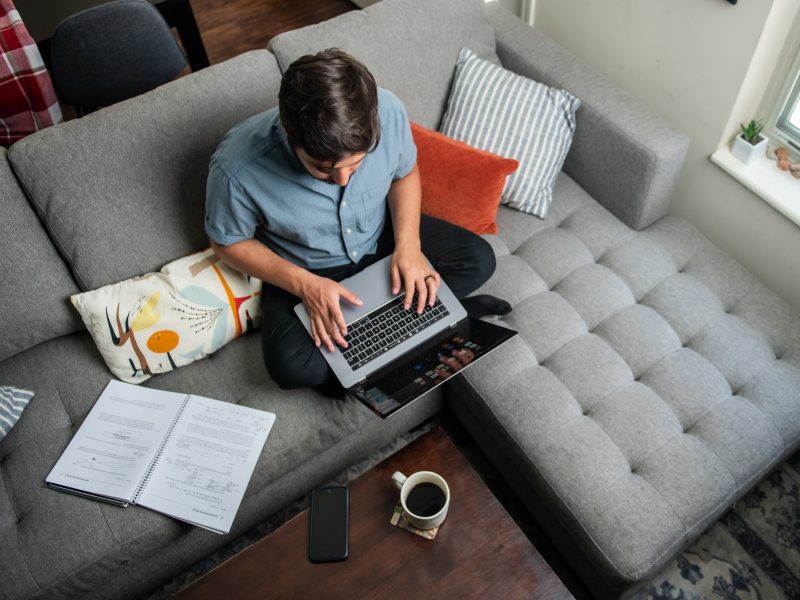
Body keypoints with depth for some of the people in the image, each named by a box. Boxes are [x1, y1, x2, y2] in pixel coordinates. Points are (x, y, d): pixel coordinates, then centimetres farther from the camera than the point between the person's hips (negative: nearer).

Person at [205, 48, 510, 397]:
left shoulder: (387, 110, -26)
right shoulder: (237, 167, -33)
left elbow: (405, 173, -4)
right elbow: (229, 242, -14)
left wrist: (408, 243, -20)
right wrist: (304, 284, -27)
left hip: (381, 237, 3)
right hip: (305, 270, -2)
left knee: (478, 259, -9)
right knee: (290, 365, -27)